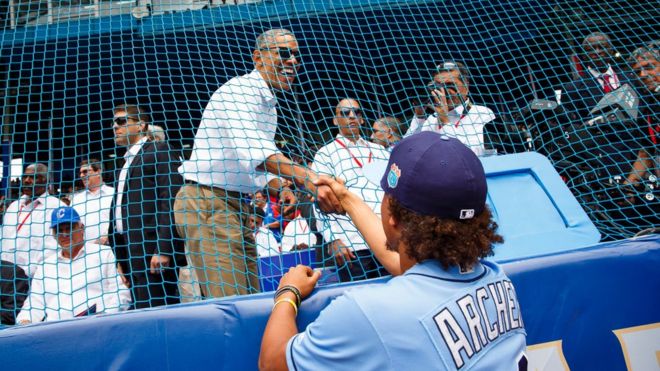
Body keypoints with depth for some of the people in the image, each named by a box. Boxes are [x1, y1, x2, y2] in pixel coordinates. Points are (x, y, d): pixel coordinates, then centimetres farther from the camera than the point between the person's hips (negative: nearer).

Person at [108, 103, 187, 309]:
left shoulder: (159, 151, 0)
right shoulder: (128, 160, 26)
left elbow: (171, 200, -12)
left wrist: (163, 249, -20)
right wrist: (122, 261, 15)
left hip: (151, 250, -8)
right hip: (131, 253, 8)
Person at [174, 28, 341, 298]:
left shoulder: (269, 104, 17)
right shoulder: (237, 91, -14)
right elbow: (252, 150, -33)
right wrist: (307, 179, -44)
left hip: (237, 205, 9)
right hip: (205, 202, -9)